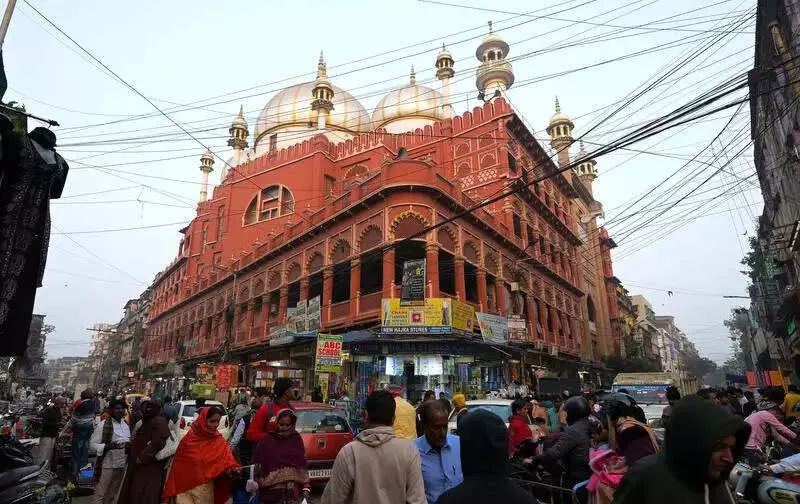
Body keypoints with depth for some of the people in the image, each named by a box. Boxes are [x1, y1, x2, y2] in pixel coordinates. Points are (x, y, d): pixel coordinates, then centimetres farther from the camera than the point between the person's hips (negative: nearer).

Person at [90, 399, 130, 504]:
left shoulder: (126, 425, 7)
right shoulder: (103, 425, -11)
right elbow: (93, 443, -13)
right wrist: (107, 446, -26)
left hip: (122, 464, 6)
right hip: (107, 465, -6)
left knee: (112, 494, 18)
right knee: (100, 493, 2)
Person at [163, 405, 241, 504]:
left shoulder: (220, 442, -4)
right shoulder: (188, 439, -6)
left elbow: (226, 461, -15)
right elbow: (177, 465, -1)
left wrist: (232, 469, -37)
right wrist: (172, 491, 1)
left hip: (206, 491, 1)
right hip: (185, 489, -1)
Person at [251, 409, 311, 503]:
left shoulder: (297, 439, 7)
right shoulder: (267, 440, -1)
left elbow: (302, 464, 8)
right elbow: (257, 463, -4)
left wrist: (306, 486, 2)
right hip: (271, 491, -2)